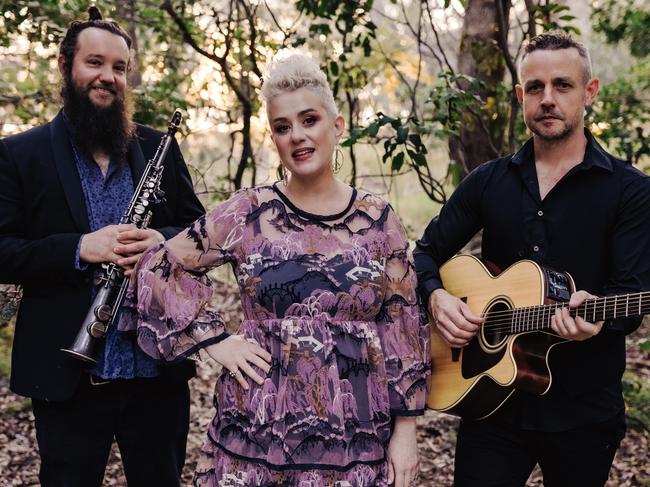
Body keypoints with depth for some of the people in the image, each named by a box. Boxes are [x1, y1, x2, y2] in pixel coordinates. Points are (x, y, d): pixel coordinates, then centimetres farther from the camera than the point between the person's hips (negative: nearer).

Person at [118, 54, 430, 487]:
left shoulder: (379, 221, 2)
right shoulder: (248, 213, -2)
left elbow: (405, 328, 3)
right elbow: (160, 269, 3)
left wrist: (405, 428, 0)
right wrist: (214, 341, -4)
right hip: (258, 434, 0)